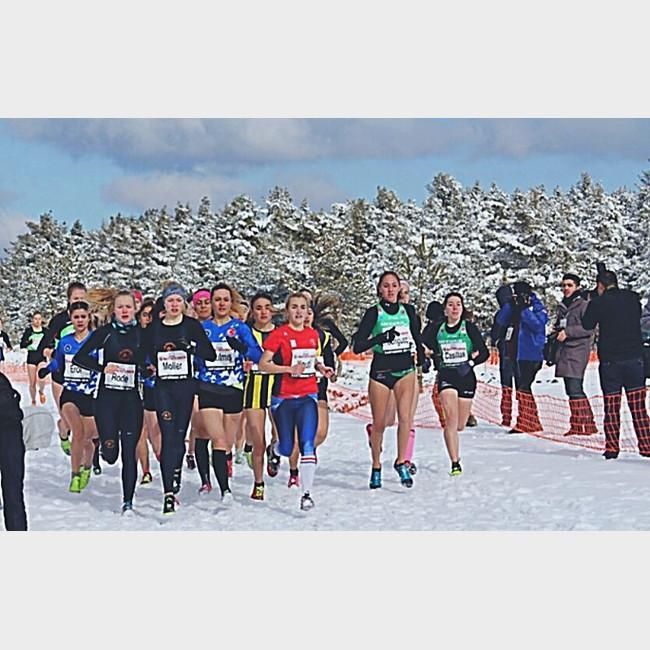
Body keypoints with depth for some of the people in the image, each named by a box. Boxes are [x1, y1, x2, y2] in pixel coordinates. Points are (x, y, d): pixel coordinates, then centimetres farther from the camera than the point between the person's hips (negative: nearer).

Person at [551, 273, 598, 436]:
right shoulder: (562, 306, 18)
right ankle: (588, 423, 14)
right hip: (564, 352, 8)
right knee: (573, 390, 8)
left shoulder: (583, 305, -5)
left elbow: (588, 329, -13)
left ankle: (578, 425, -13)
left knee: (574, 389, -15)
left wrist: (568, 332, -16)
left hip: (577, 351, -8)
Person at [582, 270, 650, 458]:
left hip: (609, 360, -2)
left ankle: (612, 448, 3)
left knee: (611, 407, 5)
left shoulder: (598, 303, -6)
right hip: (634, 358, 2)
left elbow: (587, 324, 7)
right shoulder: (632, 298, 3)